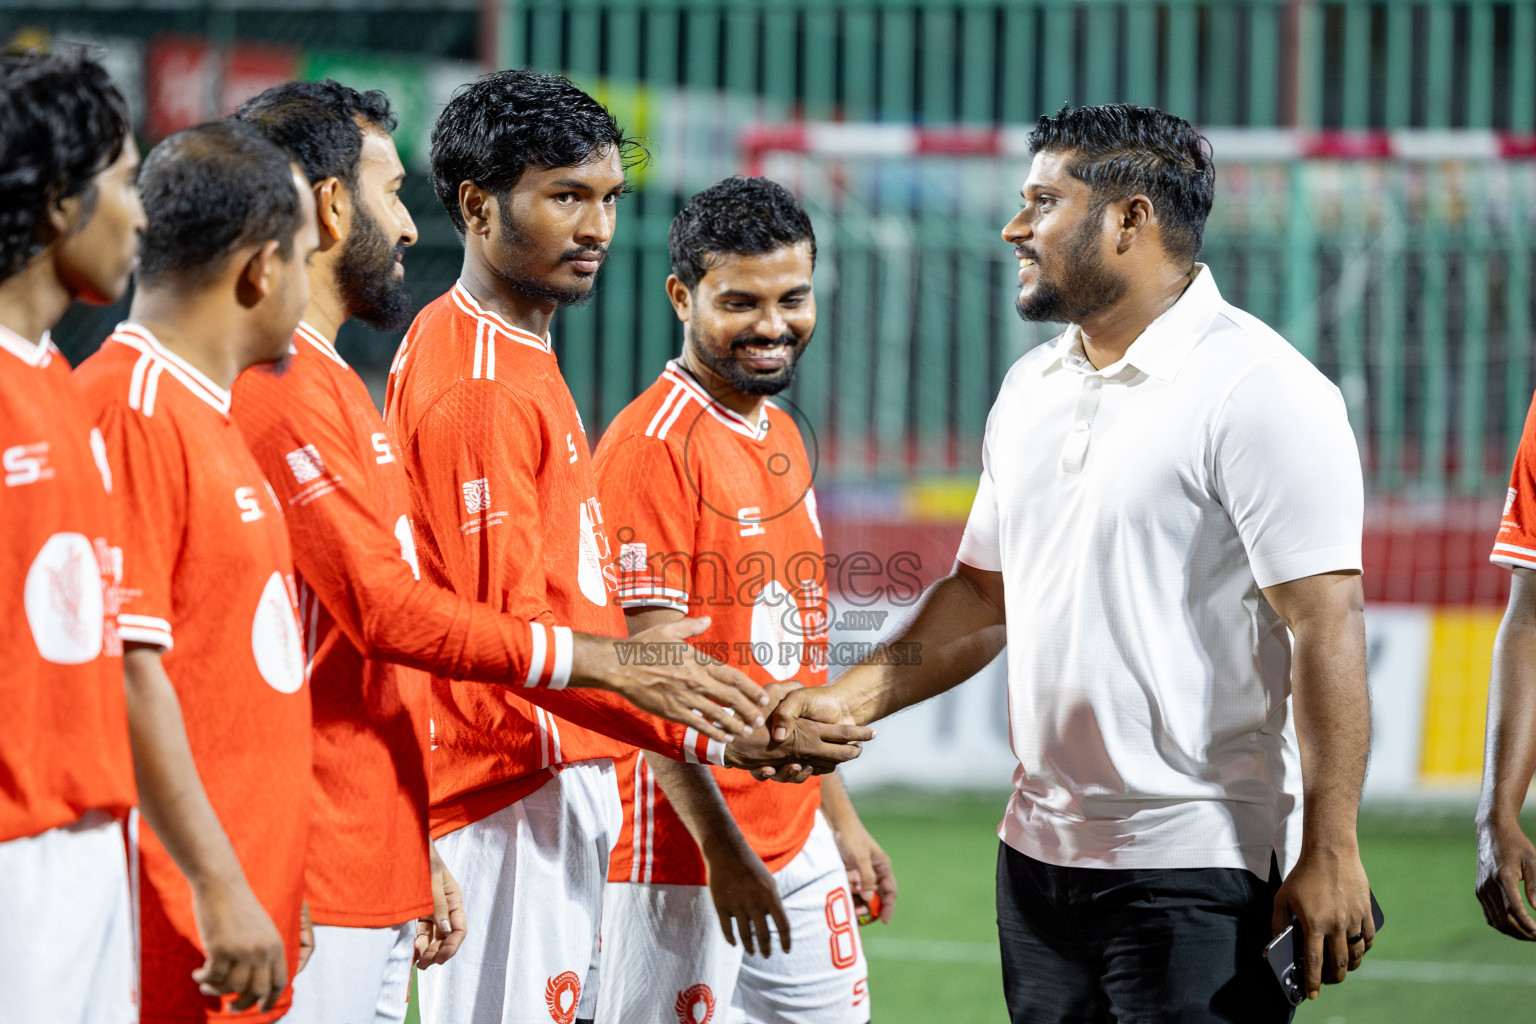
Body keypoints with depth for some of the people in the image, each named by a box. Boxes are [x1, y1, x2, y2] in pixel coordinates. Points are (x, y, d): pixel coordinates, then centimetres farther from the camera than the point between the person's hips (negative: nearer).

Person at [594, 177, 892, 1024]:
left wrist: (839, 817, 21)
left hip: (798, 841, 9)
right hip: (683, 849, -8)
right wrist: (721, 847, -22)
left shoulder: (782, 436, 14)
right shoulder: (652, 444, -13)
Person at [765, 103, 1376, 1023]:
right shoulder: (1032, 387, 14)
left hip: (1201, 867, -8)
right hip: (1041, 850, 8)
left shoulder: (1261, 390, -12)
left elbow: (1325, 627, -17)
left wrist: (1330, 855, -21)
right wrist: (848, 703, 10)